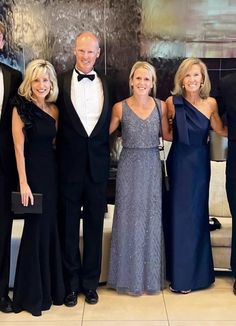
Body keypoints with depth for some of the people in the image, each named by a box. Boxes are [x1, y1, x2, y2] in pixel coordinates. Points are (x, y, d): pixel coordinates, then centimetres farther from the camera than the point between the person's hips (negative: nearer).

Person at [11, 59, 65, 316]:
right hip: (32, 172, -5)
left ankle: (51, 287, 27)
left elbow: (53, 142, 10)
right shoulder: (21, 108, -8)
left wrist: (56, 172, 3)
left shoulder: (54, 110, 8)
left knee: (51, 228, 12)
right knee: (37, 229, 1)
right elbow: (19, 148, -12)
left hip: (52, 172, 6)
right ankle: (32, 293, 18)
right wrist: (23, 183, -16)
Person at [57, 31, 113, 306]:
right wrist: (56, 155, -9)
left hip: (97, 165, 2)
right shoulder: (61, 82, -2)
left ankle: (90, 282, 27)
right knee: (69, 227, 9)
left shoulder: (107, 84, 5)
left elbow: (110, 124, 7)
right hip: (69, 165, -2)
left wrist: (103, 149, -2)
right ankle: (72, 284, 25)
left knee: (94, 226, 12)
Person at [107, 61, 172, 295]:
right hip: (129, 167, -2)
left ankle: (150, 275, 27)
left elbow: (167, 135, 9)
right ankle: (129, 275, 23)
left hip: (152, 167, 2)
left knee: (151, 218, 9)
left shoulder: (161, 106, 0)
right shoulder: (120, 107, -5)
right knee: (129, 219, 6)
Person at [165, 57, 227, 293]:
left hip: (200, 163, 2)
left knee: (198, 214, 12)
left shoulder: (210, 103, -2)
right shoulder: (172, 102, -8)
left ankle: (197, 271, 29)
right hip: (180, 163, -2)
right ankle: (180, 275, 19)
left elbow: (221, 130, 6)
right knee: (179, 215, 4)